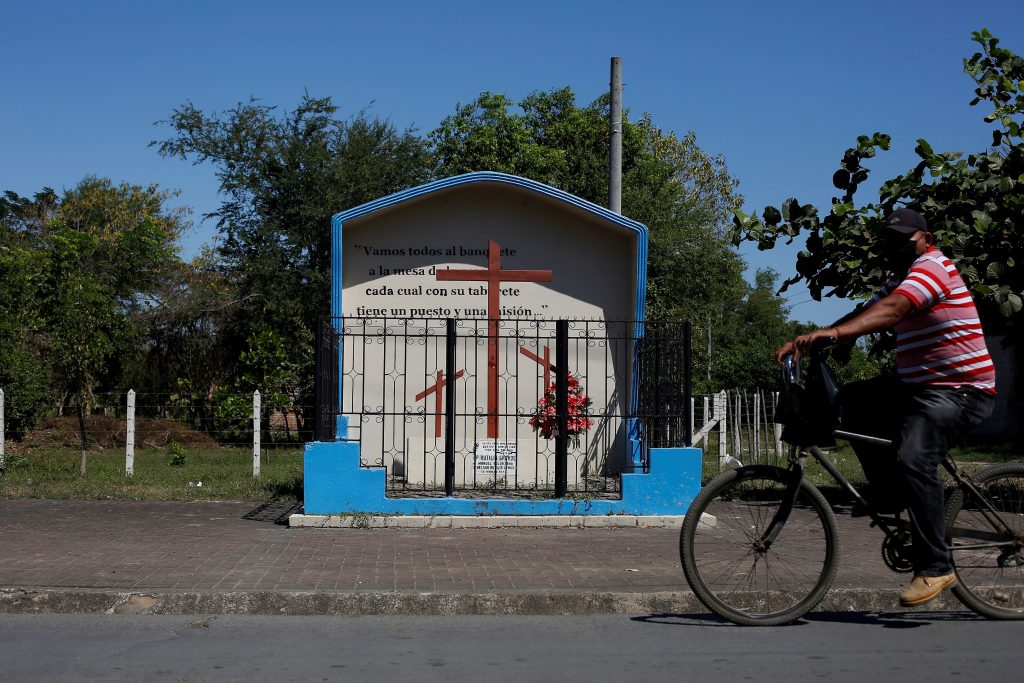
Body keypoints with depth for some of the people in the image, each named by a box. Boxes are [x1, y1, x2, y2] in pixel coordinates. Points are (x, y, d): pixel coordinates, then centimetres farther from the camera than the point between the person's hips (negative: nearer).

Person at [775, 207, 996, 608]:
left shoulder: (933, 266, -12)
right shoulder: (899, 281, 21)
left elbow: (891, 310, -31)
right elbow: (864, 313, 8)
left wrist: (834, 332, -46)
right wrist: (808, 342, -8)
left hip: (961, 390, -10)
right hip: (917, 386, 10)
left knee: (913, 459, -26)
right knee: (853, 401, -3)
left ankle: (935, 567, -18)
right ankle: (891, 497, 3)